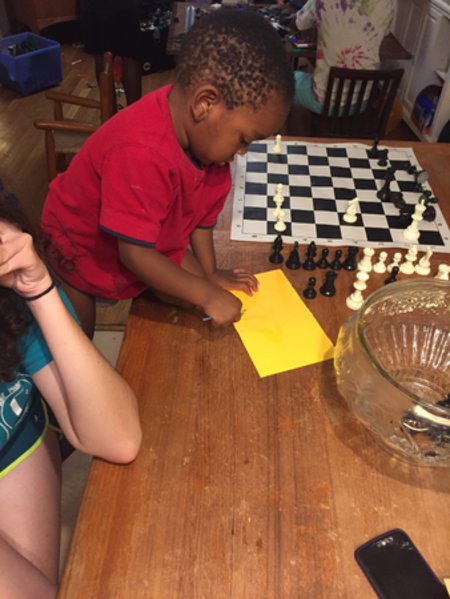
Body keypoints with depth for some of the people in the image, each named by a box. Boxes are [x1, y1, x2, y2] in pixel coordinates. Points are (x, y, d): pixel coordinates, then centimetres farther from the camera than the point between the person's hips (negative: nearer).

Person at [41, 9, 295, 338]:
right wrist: (207, 295, -31)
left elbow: (202, 207, -7)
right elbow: (134, 253, -38)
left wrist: (210, 275, -7)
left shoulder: (202, 129, -18)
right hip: (83, 242, -6)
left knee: (189, 292, -3)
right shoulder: (142, 153, -43)